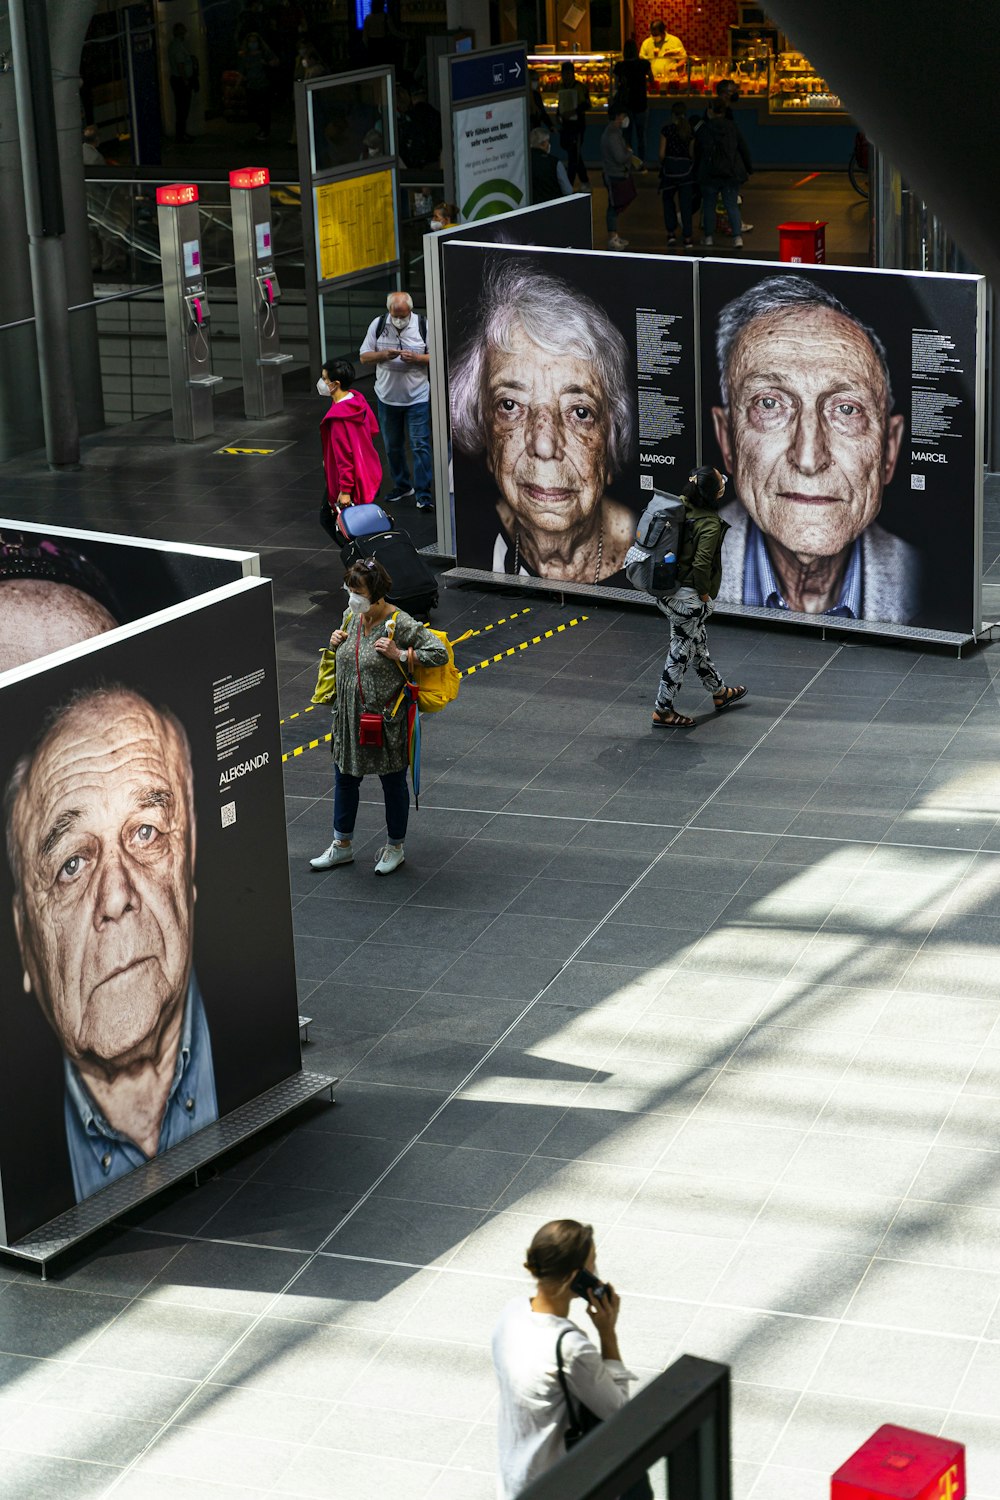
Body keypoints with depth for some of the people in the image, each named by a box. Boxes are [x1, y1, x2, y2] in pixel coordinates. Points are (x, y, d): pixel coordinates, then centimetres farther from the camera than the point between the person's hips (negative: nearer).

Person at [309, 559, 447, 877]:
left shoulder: (400, 624, -19)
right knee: (345, 778, 17)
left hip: (387, 719, -7)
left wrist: (400, 655, -24)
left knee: (393, 782, 11)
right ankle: (342, 845, 33)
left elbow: (439, 653, -20)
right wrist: (337, 643, -1)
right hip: (349, 716, 7)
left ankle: (394, 848, 29)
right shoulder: (352, 617, 2)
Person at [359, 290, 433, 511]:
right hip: (388, 396, 3)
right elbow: (364, 357, 1)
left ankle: (423, 495, -5)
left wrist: (416, 358, -21)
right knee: (393, 446, 14)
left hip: (417, 397, -3)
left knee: (420, 445, -7)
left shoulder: (423, 326, -7)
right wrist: (383, 355, -18)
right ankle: (401, 486, 30)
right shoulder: (378, 325, -2)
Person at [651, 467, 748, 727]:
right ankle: (662, 710, 18)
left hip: (669, 587, 9)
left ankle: (719, 693, 43)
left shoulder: (681, 506, -3)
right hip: (689, 596, -9)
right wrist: (705, 593, -11)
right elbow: (701, 565, -28)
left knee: (697, 644, 24)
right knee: (681, 652, 7)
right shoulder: (710, 524, -25)